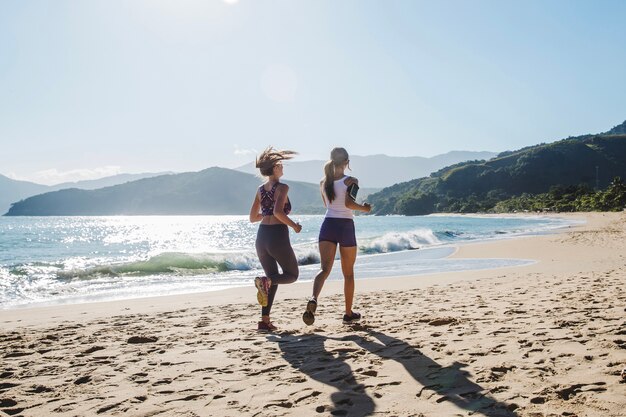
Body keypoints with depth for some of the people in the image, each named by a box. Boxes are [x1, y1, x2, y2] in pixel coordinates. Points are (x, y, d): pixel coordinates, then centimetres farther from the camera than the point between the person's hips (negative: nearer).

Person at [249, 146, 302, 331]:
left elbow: (252, 217, 13)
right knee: (292, 275, 12)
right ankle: (265, 281, -19)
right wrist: (294, 225, -11)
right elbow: (278, 212, -25)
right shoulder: (282, 187, -10)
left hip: (261, 237, 7)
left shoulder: (260, 190, 10)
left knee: (273, 277, 18)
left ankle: (265, 320, 7)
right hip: (278, 237, -7)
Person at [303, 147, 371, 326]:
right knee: (348, 273, 12)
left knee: (325, 269, -6)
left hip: (328, 225, 3)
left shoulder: (324, 183, 9)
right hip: (345, 226, -3)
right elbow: (348, 203, -20)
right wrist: (364, 208, -4)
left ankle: (313, 300, -36)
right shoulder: (350, 181, -6)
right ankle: (348, 313, 21)